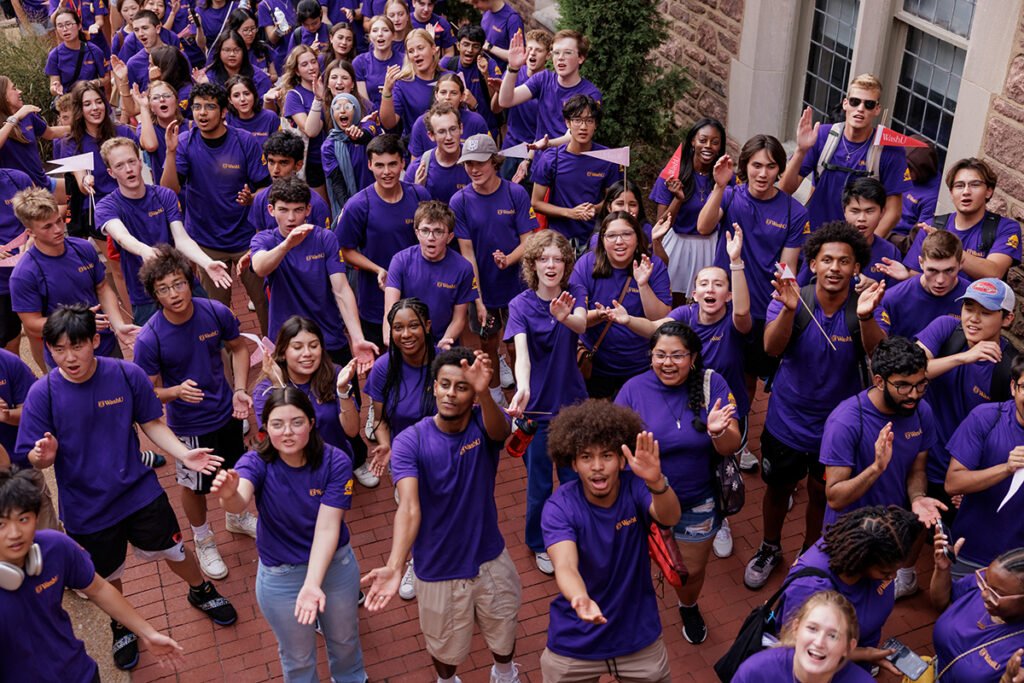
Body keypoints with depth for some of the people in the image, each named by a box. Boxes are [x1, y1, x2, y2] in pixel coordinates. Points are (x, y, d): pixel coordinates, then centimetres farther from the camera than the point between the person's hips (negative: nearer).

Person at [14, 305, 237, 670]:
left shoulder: (127, 375, -14)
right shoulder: (43, 394, -17)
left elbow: (151, 422, -2)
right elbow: (34, 459, -11)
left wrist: (184, 453, -16)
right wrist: (44, 455, -35)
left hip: (139, 491, 0)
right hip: (86, 508, 0)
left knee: (174, 552, 15)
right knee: (107, 575, 18)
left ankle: (201, 590, 49)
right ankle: (121, 625, 51)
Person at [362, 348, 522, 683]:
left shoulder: (484, 423, -15)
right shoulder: (409, 442, -20)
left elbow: (500, 432, -41)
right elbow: (409, 507, -33)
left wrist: (484, 394, -65)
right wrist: (394, 567, -51)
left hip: (491, 558, 2)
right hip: (438, 571, -1)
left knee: (503, 634, 24)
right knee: (446, 648, 21)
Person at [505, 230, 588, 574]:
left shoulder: (575, 294, -6)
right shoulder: (521, 304, -14)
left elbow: (582, 324, -28)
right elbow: (521, 350, -29)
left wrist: (565, 317, -53)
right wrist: (523, 388, -49)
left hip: (572, 400, 2)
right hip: (536, 403, -2)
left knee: (574, 477, 14)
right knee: (539, 482, 10)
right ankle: (540, 543, 35)